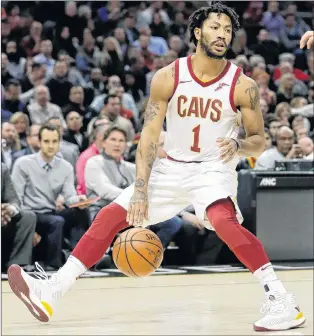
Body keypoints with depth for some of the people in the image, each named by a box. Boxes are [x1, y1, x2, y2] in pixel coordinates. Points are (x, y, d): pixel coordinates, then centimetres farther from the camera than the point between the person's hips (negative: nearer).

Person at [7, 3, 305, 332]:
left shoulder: (243, 86, -12)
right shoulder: (168, 77, -8)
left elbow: (259, 140, -4)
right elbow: (149, 136, -7)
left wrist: (238, 145, -28)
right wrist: (140, 191, -15)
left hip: (214, 169, -4)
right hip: (172, 167, 4)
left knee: (223, 220, -34)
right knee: (110, 216, 0)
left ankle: (282, 301, -30)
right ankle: (49, 293, 4)